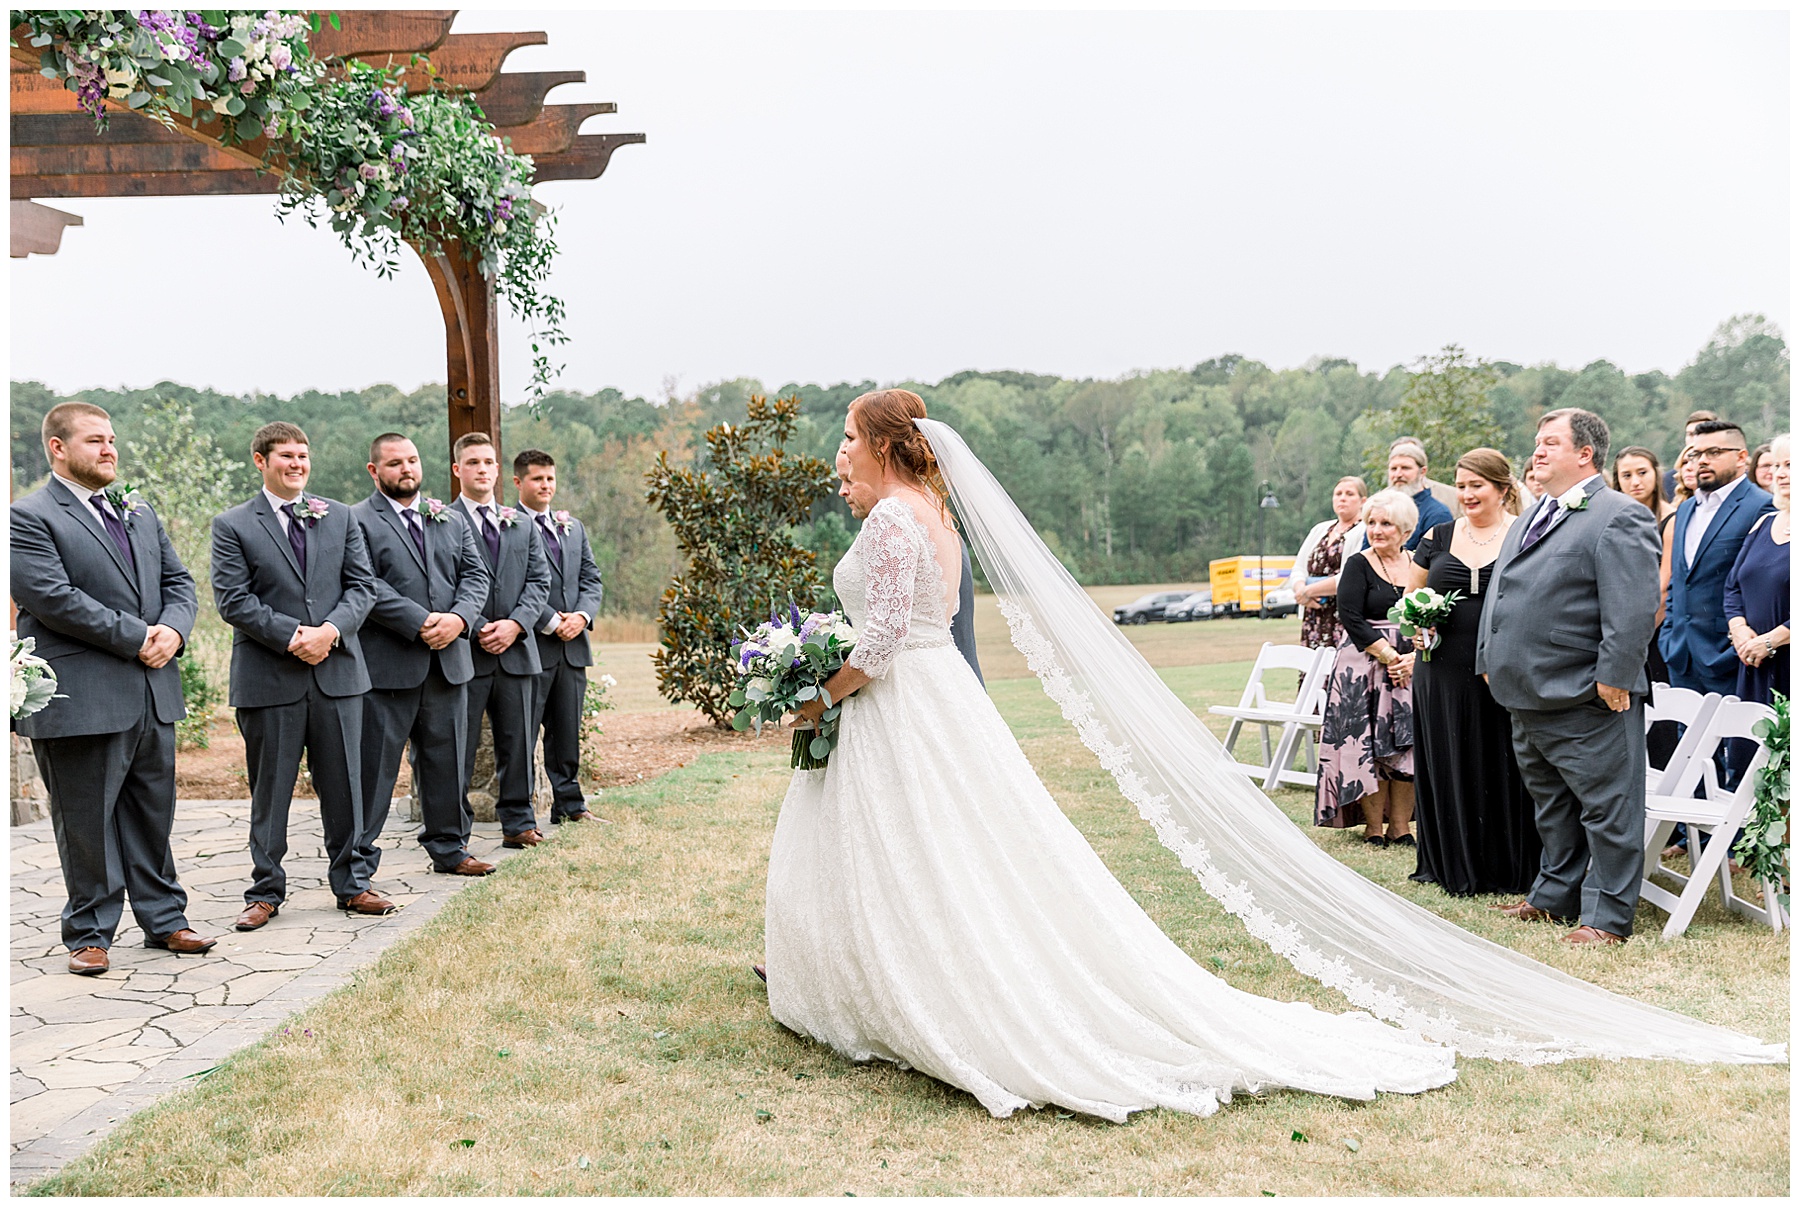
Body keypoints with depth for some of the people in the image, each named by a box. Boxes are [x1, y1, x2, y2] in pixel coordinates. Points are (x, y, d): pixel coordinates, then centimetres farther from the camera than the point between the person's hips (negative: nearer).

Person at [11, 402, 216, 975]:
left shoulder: (139, 512, 17)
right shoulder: (29, 518, -7)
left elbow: (178, 581, 15)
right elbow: (53, 598, -18)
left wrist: (173, 629, -6)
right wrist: (136, 637, -17)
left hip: (154, 692, 7)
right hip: (82, 700, -6)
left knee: (153, 815, 14)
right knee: (86, 822, 3)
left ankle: (163, 919, 24)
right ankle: (90, 934, 15)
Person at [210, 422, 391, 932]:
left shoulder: (339, 517, 11)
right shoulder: (232, 526, 1)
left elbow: (363, 585, 6)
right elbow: (233, 600, -7)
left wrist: (331, 630, -12)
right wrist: (293, 636, -16)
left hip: (337, 670, 3)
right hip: (269, 678, -3)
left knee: (344, 784, 8)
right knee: (269, 789, 5)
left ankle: (351, 884, 19)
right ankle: (265, 892, 16)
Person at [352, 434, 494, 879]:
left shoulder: (451, 518, 16)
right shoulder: (357, 521, -3)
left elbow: (475, 573, 9)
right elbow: (368, 586, -13)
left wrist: (458, 618, -10)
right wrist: (421, 623, -19)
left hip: (449, 660, 6)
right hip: (387, 664, -5)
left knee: (447, 758, 13)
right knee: (375, 762, -1)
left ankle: (449, 847, 25)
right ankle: (359, 857, 7)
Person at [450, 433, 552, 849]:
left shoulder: (521, 523, 16)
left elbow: (539, 581, 10)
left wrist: (515, 624, -6)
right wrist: (476, 630, -15)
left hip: (516, 648, 5)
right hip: (465, 651, -5)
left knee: (516, 741, 10)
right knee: (459, 744, 0)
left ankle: (518, 822, 18)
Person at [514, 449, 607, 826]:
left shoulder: (573, 527, 18)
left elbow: (591, 579, 14)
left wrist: (582, 615, -4)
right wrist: (551, 622, -15)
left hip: (573, 644, 6)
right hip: (531, 646, -6)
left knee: (568, 731, 12)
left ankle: (570, 805, 19)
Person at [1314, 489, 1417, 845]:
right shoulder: (1358, 566, -1)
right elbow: (1351, 618, -10)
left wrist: (1413, 657, -11)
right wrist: (1389, 656, -15)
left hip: (1413, 666, 3)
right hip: (1366, 665, -3)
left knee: (1407, 744, 0)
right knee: (1368, 744, -5)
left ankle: (1400, 826, 8)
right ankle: (1373, 827, 4)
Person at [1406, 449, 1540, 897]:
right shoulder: (1438, 538, 10)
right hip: (1445, 672, 3)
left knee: (1502, 770, 2)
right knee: (1447, 767, 7)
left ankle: (1507, 869, 13)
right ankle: (1454, 866, 19)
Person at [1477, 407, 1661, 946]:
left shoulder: (1620, 517, -12)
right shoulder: (1528, 522, 18)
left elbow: (1633, 608, -19)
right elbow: (1499, 595, 24)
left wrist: (1613, 677, -22)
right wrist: (1491, 659, 18)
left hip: (1586, 699, -9)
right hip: (1528, 697, 9)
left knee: (1605, 808, 0)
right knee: (1551, 805, 20)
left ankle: (1608, 915, 6)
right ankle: (1555, 895, 32)